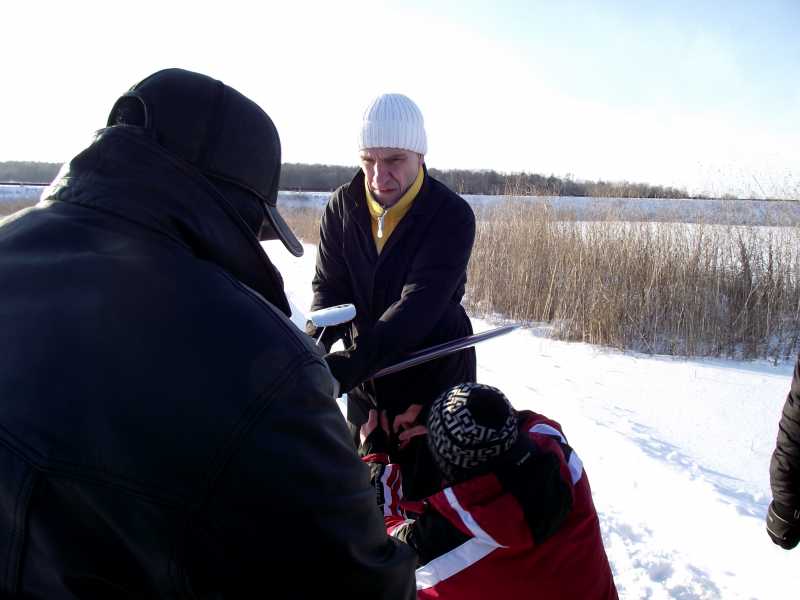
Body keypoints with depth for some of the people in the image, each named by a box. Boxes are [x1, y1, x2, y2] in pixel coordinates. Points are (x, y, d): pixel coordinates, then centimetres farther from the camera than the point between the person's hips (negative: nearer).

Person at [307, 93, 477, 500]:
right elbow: (329, 289, -6)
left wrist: (345, 366, -42)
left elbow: (417, 307, -30)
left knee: (430, 496, 8)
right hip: (365, 382, 4)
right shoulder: (342, 207, -5)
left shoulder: (451, 215, -19)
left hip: (435, 384, -4)